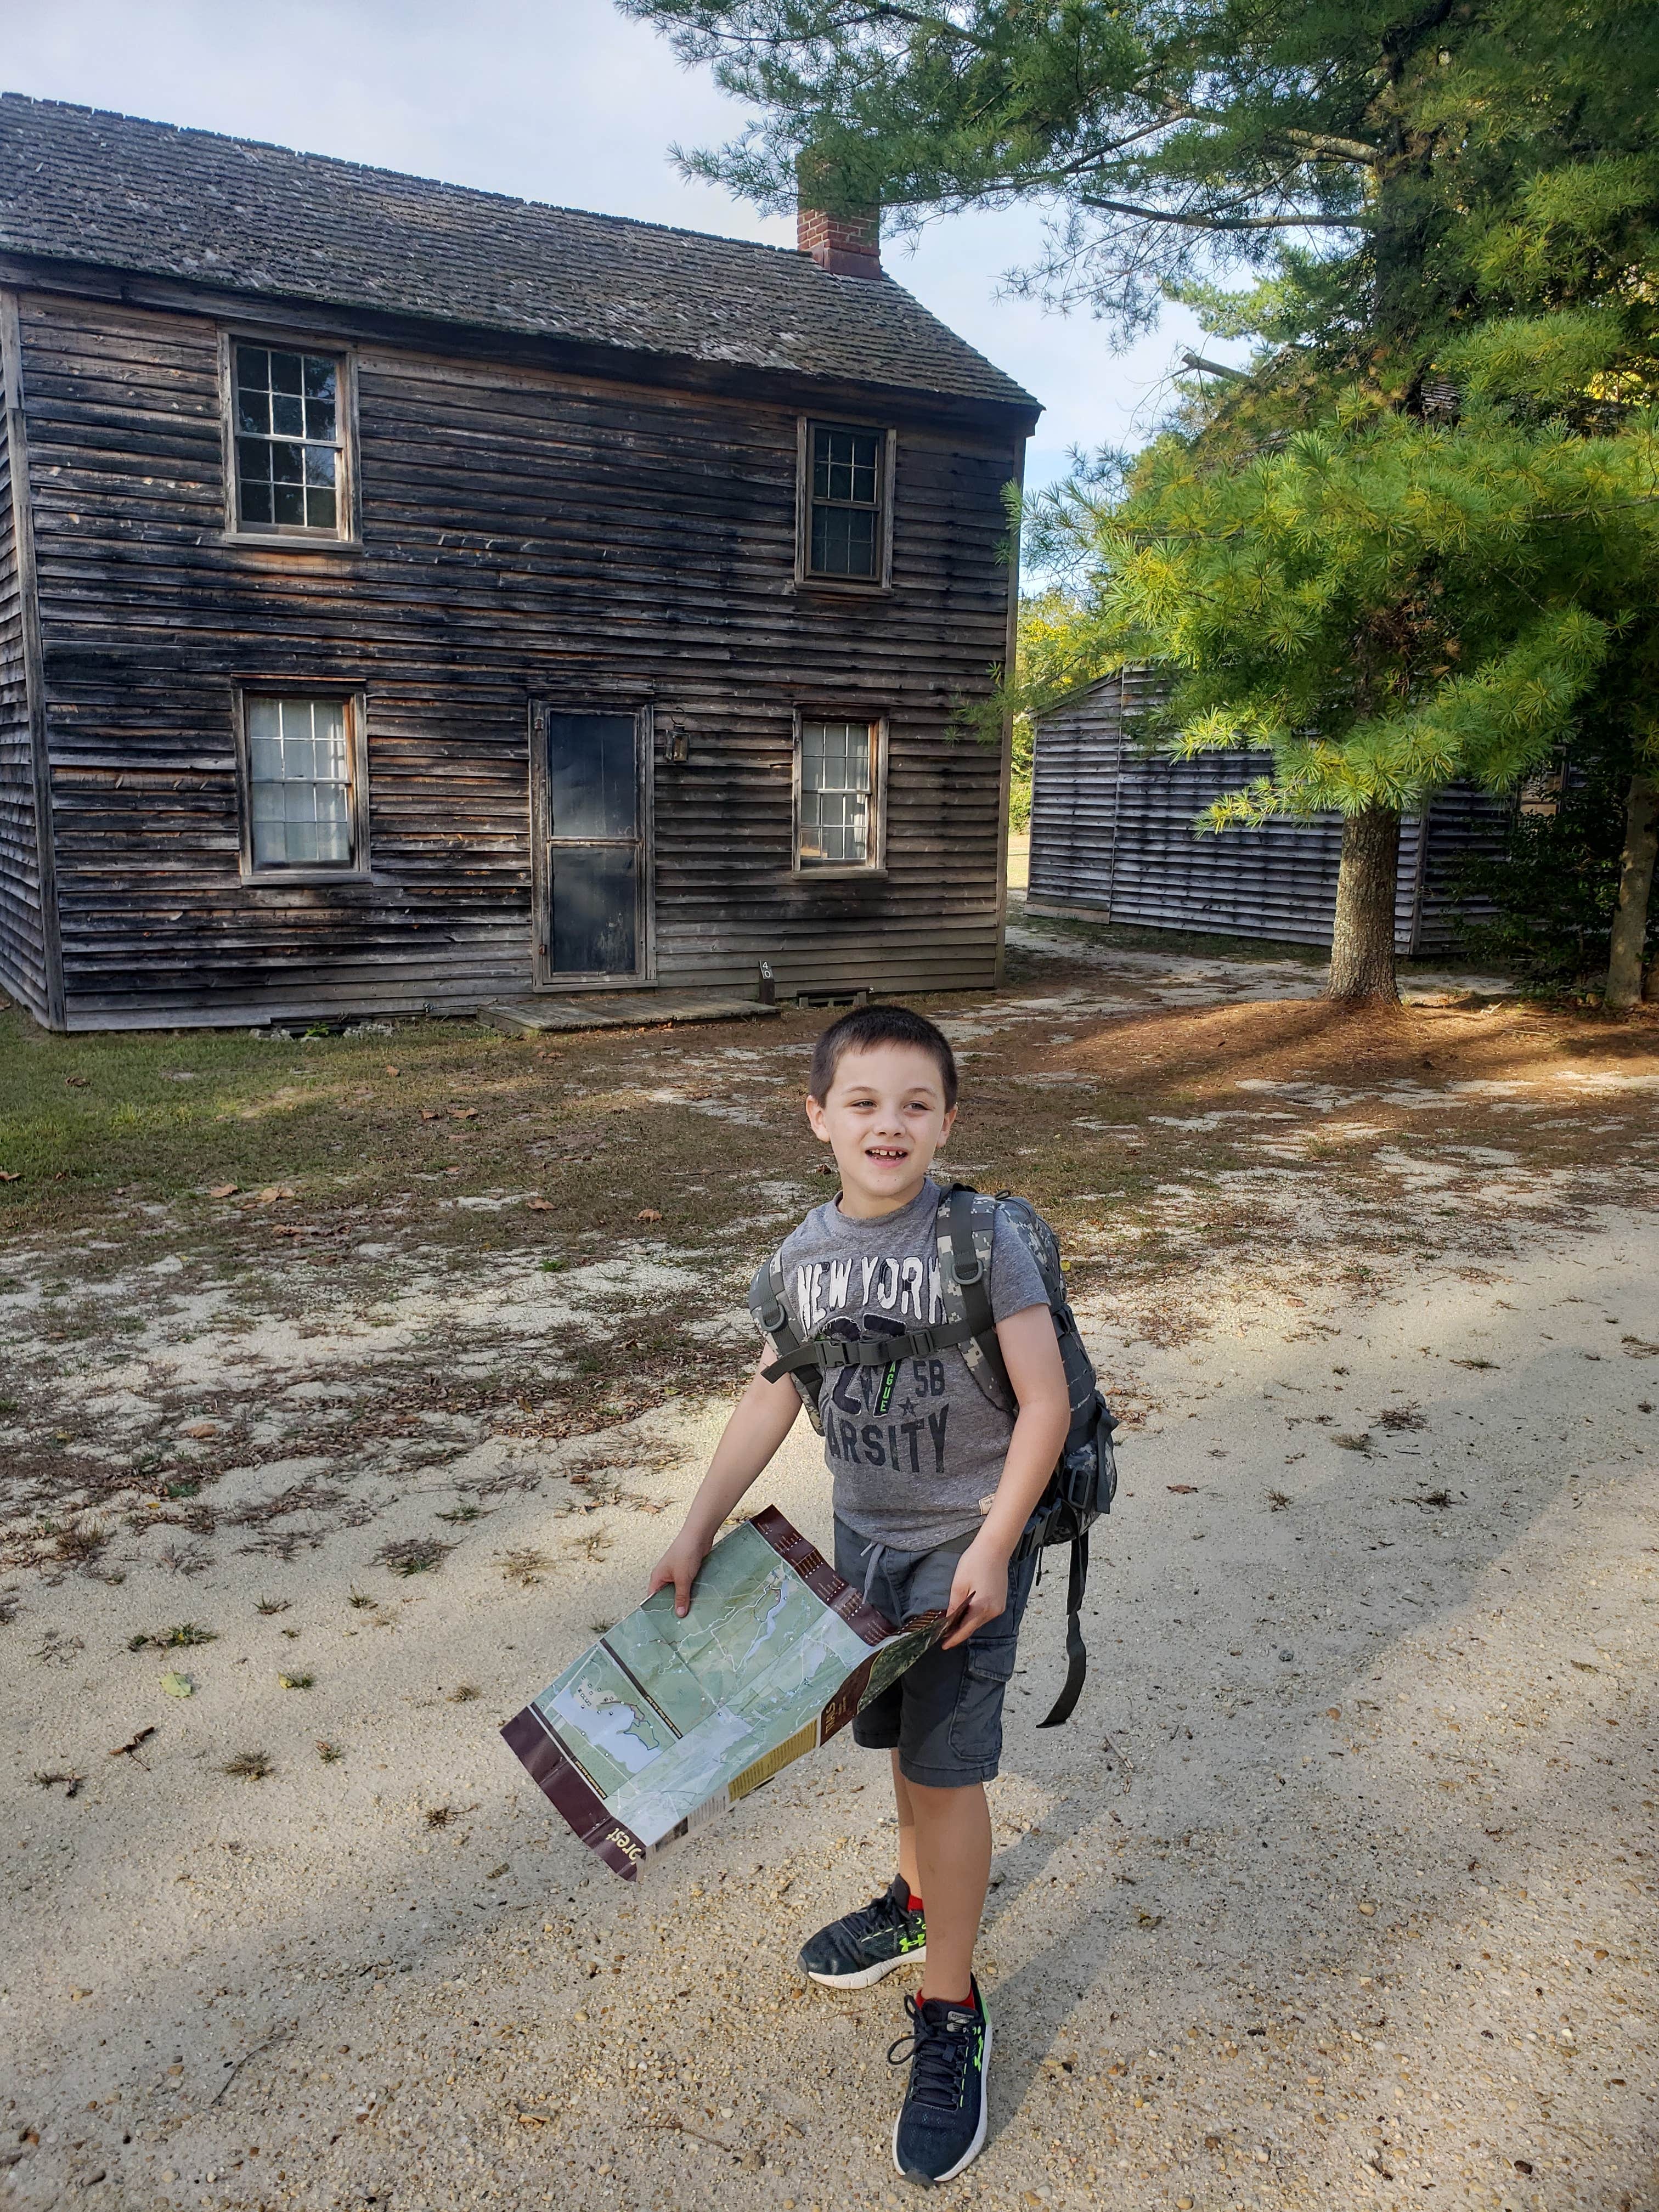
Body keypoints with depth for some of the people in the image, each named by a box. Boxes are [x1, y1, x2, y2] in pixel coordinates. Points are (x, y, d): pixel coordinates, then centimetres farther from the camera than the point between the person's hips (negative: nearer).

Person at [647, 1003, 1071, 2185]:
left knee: (946, 1763, 0)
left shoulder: (984, 1242, -21)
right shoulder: (808, 1251, -5)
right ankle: (922, 1900, 48)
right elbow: (774, 1394, 4)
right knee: (904, 1735, 22)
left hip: (966, 1542, -5)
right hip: (866, 1534, 5)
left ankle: (950, 2016, 19)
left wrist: (990, 1550, -18)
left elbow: (1045, 1403, -17)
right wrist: (698, 1530, 3)